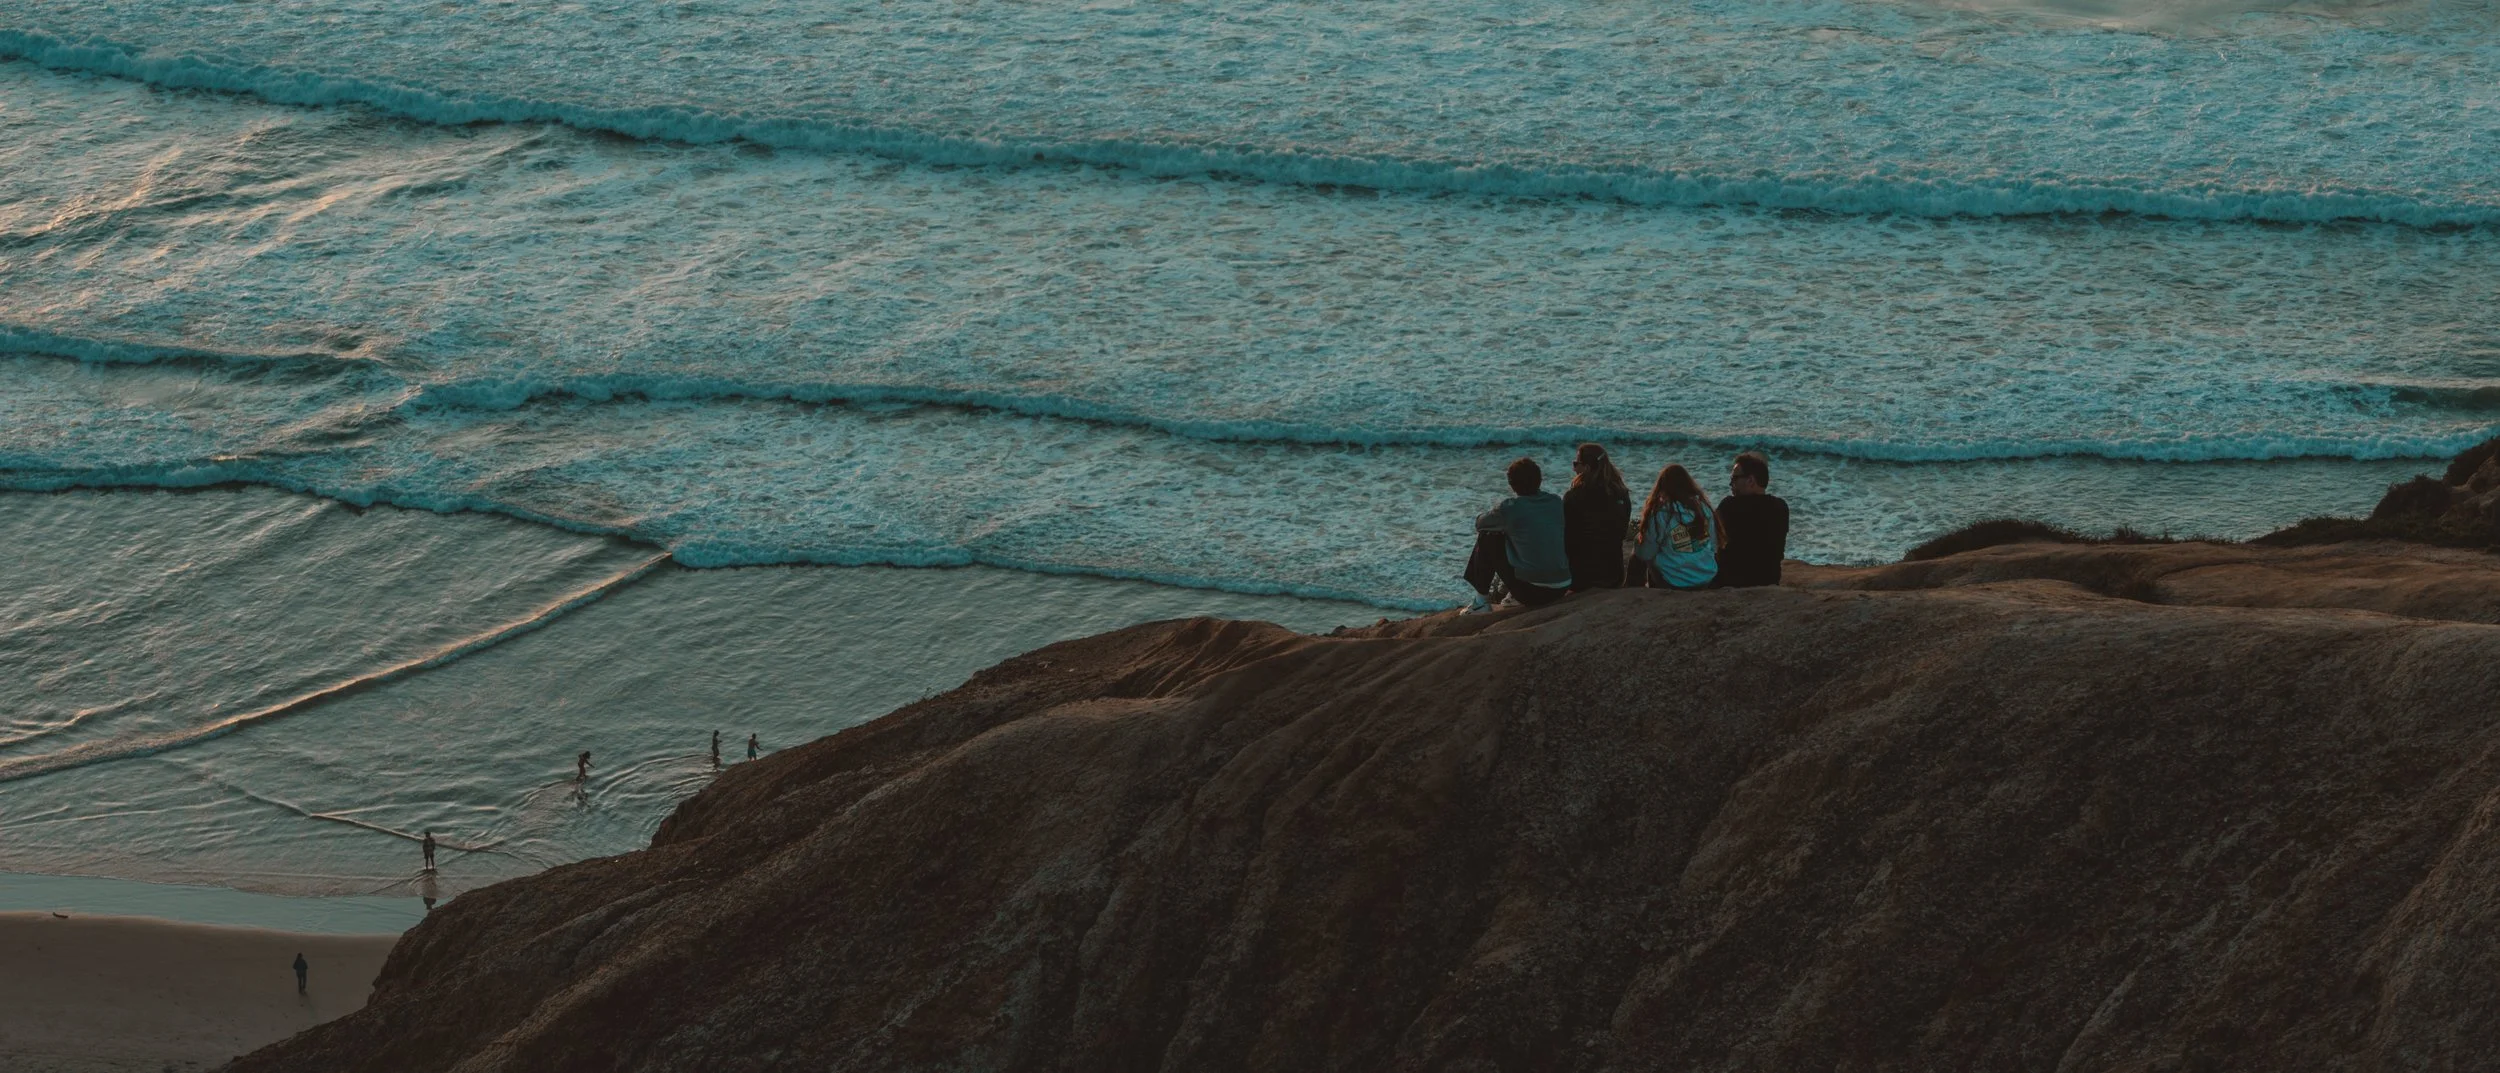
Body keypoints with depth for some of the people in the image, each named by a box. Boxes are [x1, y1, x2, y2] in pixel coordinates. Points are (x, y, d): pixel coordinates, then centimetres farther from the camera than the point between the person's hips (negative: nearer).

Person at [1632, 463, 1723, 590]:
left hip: (1673, 583, -5)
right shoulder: (1704, 508, -3)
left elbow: (1646, 554, -8)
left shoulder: (1660, 514, -17)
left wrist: (1639, 539, 12)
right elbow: (1714, 547, 7)